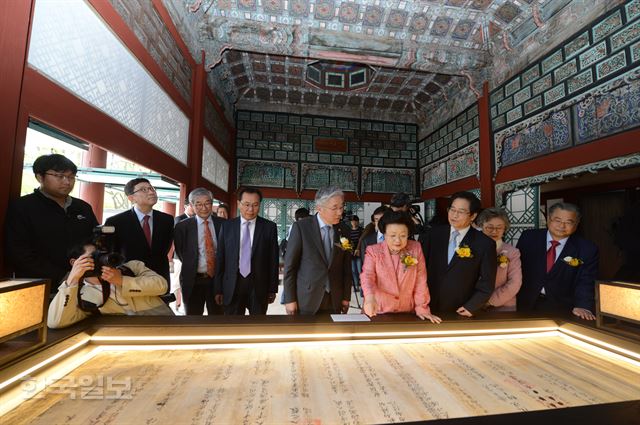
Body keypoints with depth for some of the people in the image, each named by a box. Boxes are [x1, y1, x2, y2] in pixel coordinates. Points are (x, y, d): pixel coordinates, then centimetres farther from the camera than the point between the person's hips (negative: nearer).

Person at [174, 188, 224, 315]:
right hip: (193, 280, -1)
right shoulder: (182, 226, -3)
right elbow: (181, 253, 3)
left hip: (218, 278, 1)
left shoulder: (222, 224, 0)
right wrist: (191, 268, 1)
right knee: (193, 314, 15)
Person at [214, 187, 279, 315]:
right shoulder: (227, 226, 3)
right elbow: (220, 259, 4)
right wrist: (218, 289, 3)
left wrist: (272, 289, 0)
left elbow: (274, 260, 0)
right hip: (232, 286, 1)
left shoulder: (269, 227, -1)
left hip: (259, 286, -1)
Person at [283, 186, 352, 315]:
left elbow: (346, 267, 8)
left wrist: (346, 297, 7)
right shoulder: (301, 227, -8)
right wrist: (289, 299, -8)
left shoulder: (343, 231, 3)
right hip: (306, 300, -3)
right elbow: (290, 265, -7)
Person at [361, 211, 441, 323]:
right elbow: (367, 276, -14)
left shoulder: (416, 249, 4)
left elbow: (420, 281, 8)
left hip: (407, 312, 1)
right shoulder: (373, 251, -2)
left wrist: (422, 308, 6)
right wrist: (370, 298, -31)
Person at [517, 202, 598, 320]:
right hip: (527, 303, -1)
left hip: (562, 308, 1)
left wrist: (583, 306, -29)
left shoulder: (587, 249, -4)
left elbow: (586, 282, -10)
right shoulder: (529, 237, -2)